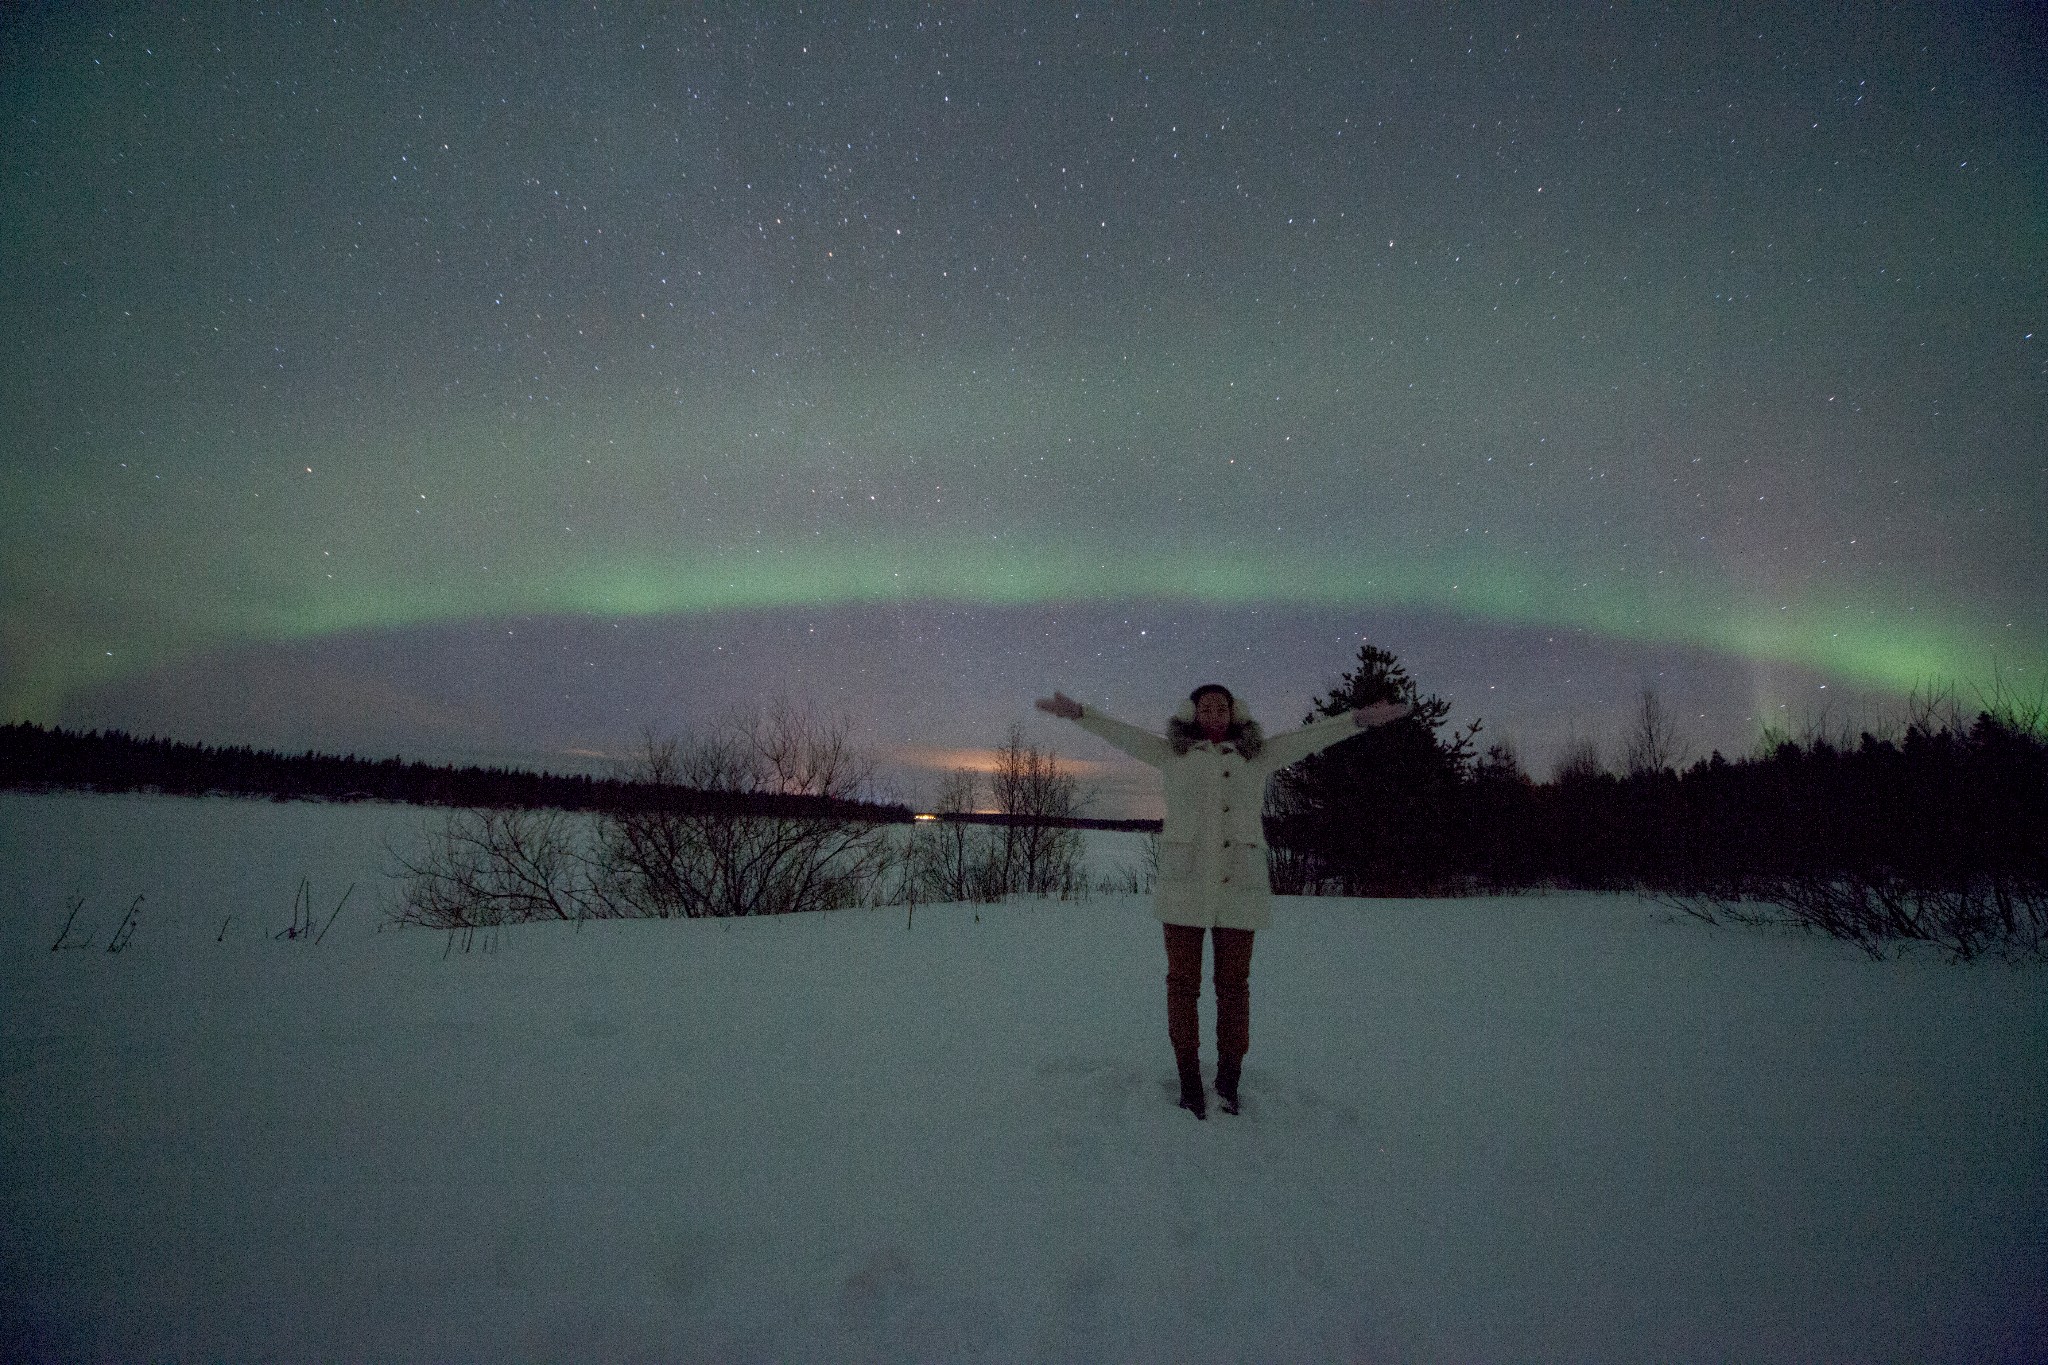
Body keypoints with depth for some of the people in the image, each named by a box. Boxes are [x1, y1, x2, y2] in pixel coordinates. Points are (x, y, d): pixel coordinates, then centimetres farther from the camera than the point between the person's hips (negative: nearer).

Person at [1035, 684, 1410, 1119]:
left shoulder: (1257, 756, 15)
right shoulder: (1173, 754, 13)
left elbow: (1309, 737, 10)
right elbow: (1122, 734, 9)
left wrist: (1360, 719, 2)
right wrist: (1077, 712, 0)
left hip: (1239, 885, 1)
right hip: (1184, 884, 0)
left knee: (1233, 983, 3)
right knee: (1183, 981, 2)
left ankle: (1228, 1083, 14)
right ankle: (1189, 1081, 12)